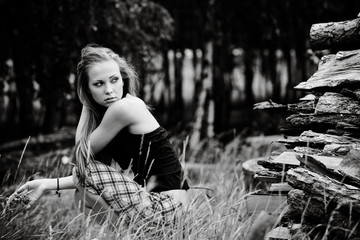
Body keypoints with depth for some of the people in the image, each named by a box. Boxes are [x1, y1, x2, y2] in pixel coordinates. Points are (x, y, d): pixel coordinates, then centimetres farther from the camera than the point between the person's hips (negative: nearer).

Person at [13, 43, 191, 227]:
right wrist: (49, 184, 0)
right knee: (82, 195, 15)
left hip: (166, 205, -9)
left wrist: (87, 108, 1)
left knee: (86, 166, -12)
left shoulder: (124, 107, -15)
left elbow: (84, 154, -6)